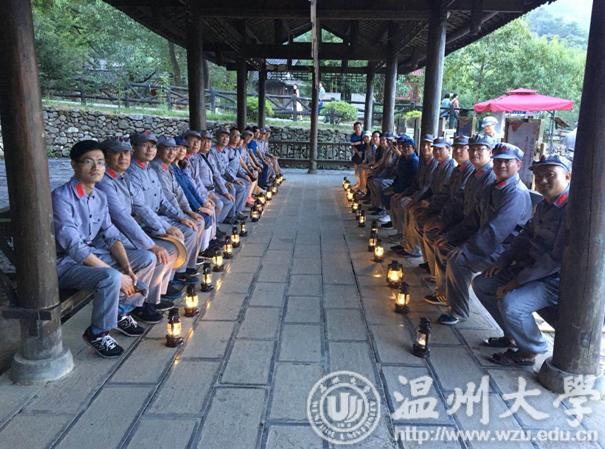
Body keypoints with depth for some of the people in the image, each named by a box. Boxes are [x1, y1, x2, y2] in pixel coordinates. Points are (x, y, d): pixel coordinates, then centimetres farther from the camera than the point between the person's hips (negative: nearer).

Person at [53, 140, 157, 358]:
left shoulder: (100, 196, 4)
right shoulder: (61, 197, -21)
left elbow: (111, 235, 4)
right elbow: (74, 246, -26)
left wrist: (127, 268, -13)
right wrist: (118, 274, -27)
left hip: (94, 254, 8)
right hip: (65, 263, -8)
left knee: (147, 258, 1)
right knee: (111, 278, -34)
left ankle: (121, 312, 14)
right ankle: (97, 333, -7)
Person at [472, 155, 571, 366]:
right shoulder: (544, 205, 10)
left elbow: (558, 258, -26)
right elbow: (525, 236, 17)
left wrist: (518, 281, -22)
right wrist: (501, 262, 4)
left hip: (556, 279, -10)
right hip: (532, 268, 10)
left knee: (510, 302, -31)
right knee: (481, 284, 7)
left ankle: (530, 350, -1)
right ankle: (513, 335, 19)